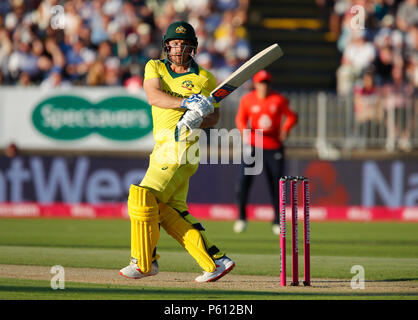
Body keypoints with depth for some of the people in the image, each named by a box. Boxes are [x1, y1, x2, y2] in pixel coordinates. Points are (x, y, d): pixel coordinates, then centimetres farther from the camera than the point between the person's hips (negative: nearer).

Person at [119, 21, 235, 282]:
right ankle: (215, 261, 5)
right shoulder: (155, 68, 12)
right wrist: (187, 103, -24)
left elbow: (215, 116, 5)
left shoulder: (205, 79, 4)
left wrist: (198, 120, -18)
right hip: (163, 150, 6)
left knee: (143, 198, -13)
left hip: (181, 145, -6)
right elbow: (153, 96, -8)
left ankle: (143, 263, -5)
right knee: (170, 210, 2)